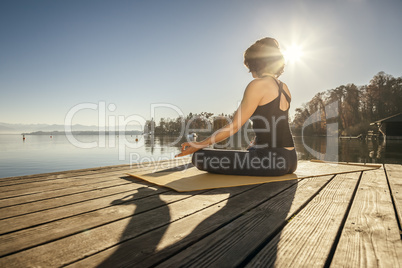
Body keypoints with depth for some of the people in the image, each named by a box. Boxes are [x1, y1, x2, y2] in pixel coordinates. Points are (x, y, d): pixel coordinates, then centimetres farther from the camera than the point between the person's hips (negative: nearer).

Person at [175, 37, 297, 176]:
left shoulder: (258, 84, -11)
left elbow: (234, 126, -13)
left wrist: (198, 145, -7)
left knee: (200, 156, -15)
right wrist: (251, 147, 31)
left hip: (271, 160, -10)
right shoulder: (284, 88, 14)